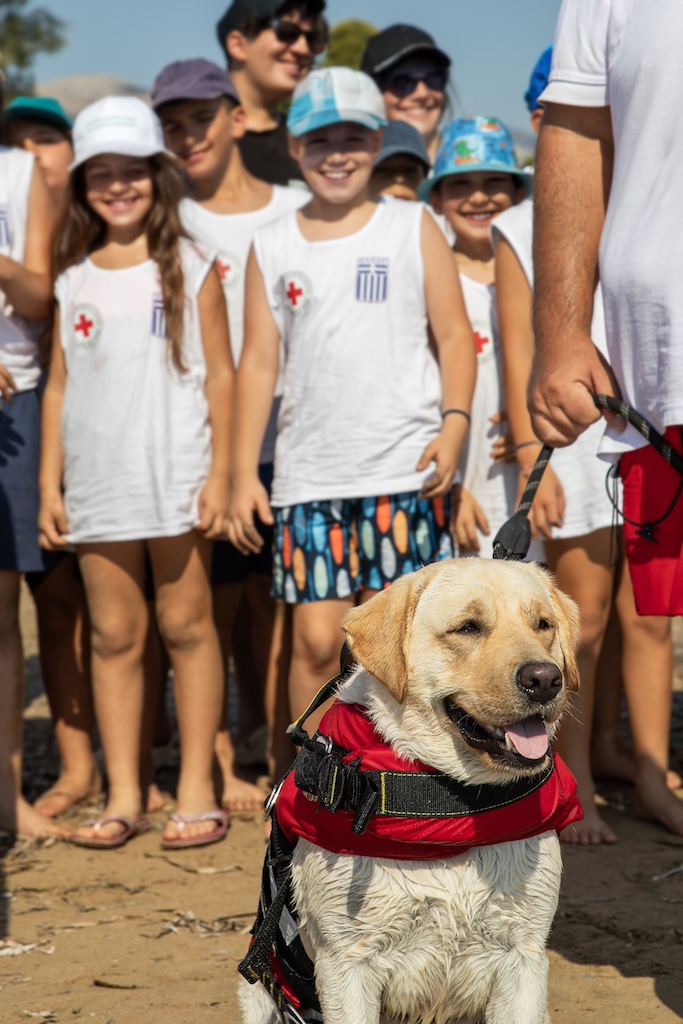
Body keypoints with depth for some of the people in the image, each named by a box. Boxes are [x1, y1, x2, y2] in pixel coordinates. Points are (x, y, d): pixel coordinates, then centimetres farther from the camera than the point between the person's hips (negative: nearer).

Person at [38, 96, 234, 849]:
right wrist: (49, 485, 6)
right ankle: (123, 795, 11)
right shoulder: (74, 280, 9)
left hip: (176, 480, -3)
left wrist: (220, 474, -5)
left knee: (186, 625, 2)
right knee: (113, 633, 5)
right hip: (98, 485, 3)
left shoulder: (189, 268, 2)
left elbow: (219, 373, 0)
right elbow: (58, 385, 10)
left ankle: (196, 790, 9)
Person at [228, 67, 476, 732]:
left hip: (402, 467, -1)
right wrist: (243, 473, 4)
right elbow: (259, 360, 9)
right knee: (315, 638, -3)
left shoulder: (413, 228, 7)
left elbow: (454, 334, 4)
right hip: (309, 472, 2)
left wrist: (454, 423, -11)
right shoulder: (272, 246, 11)